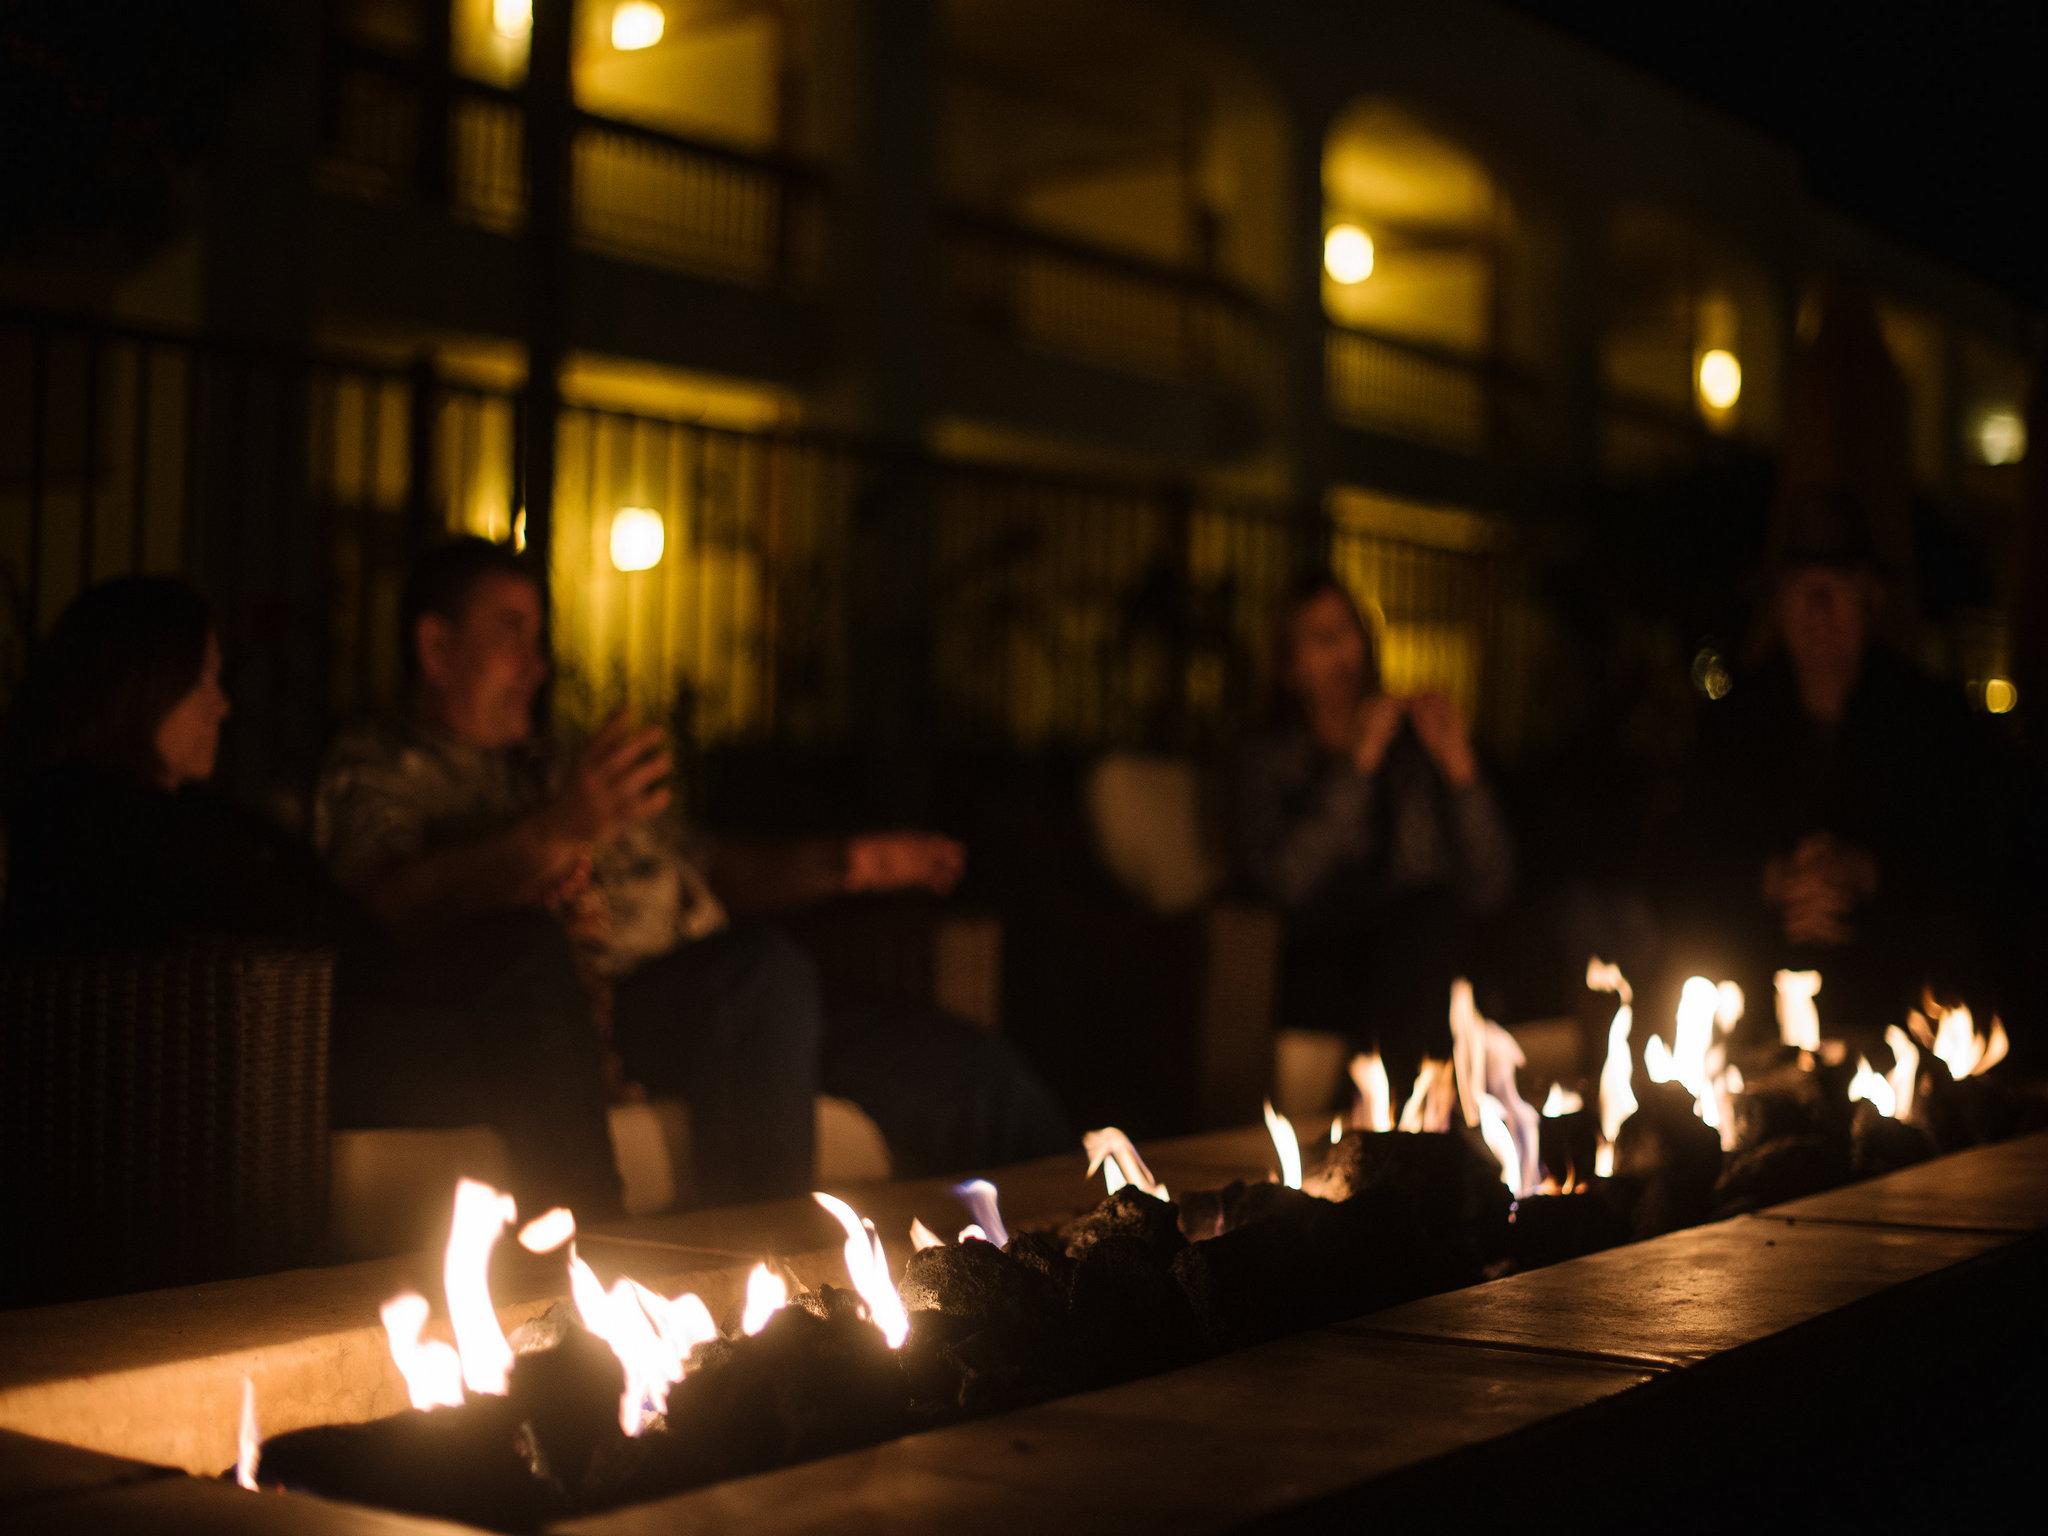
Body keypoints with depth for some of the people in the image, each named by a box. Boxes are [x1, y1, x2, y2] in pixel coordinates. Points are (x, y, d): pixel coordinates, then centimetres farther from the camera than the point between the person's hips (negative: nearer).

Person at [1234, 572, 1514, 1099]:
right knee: (1431, 912, -32)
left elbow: (1488, 888, 5)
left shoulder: (1411, 745, 16)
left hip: (1419, 962, 3)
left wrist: (1459, 770, -5)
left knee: (1432, 912, -32)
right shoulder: (1270, 763, 11)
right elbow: (1283, 881, -12)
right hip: (1318, 971, -3)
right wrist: (1356, 766, -11)